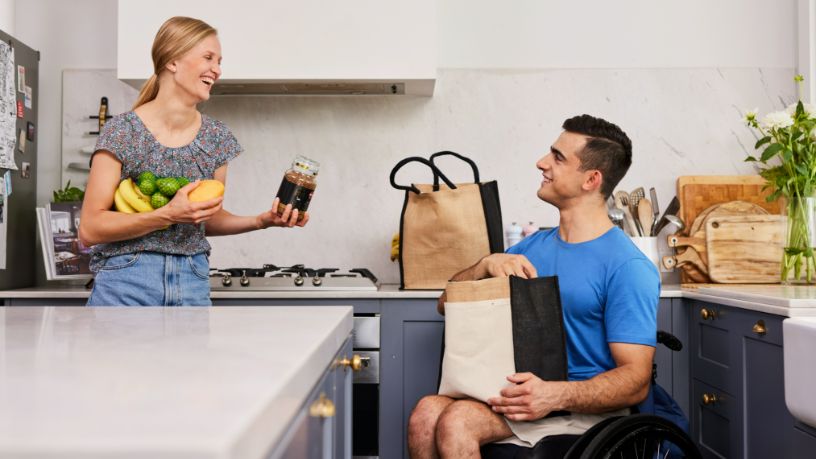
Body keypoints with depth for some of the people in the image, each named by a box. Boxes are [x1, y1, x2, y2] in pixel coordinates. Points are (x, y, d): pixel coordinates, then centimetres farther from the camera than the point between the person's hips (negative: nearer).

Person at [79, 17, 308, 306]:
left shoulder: (215, 136, 3)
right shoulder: (124, 130, -9)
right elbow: (89, 230, -10)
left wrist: (261, 221, -4)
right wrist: (167, 214, -23)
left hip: (193, 283, 4)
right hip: (127, 285, -3)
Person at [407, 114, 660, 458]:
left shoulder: (628, 268, -9)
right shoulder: (534, 246, 13)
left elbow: (636, 381, -13)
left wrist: (557, 395, -29)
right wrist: (486, 265, -7)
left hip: (583, 407, -5)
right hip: (517, 393, 6)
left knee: (456, 420, -30)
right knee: (427, 413, -26)